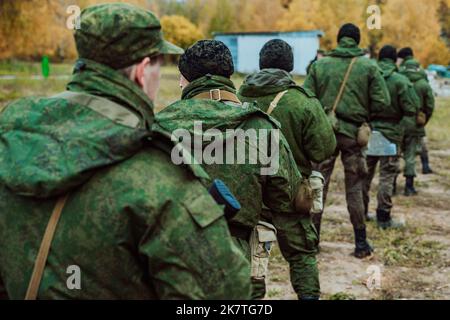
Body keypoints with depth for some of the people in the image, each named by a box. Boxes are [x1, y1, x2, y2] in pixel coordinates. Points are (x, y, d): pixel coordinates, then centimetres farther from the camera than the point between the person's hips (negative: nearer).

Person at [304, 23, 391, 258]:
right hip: (354, 133, 0)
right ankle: (361, 243, 13)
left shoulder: (320, 65, -1)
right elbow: (382, 102, -6)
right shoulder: (369, 67, -4)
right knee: (354, 188, 8)